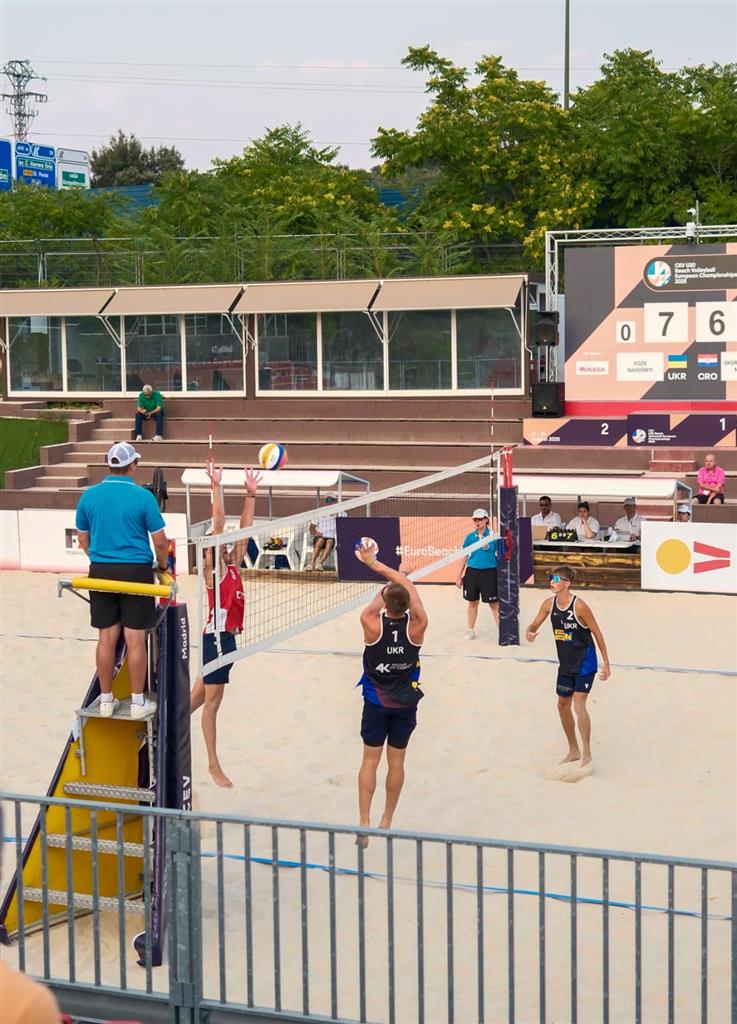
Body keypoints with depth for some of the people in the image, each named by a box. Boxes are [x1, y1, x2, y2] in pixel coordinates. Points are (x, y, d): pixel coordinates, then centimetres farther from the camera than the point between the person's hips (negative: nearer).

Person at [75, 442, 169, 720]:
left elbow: (83, 540, 11)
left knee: (107, 639, 9)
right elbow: (160, 541, -7)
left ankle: (106, 700, 16)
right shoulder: (143, 496, -10)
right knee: (135, 640, 2)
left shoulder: (89, 495, 2)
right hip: (136, 571, -4)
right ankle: (138, 702, 8)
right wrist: (163, 566, 11)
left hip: (101, 571, 4)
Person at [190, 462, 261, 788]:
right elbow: (218, 524, -17)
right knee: (212, 700, 0)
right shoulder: (213, 568, -9)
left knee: (201, 694, 18)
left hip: (228, 636, 8)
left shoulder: (233, 565, 11)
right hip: (216, 636, -8)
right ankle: (213, 765, 6)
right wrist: (216, 486, -20)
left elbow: (244, 529, 10)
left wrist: (251, 494, 8)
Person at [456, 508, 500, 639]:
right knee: (472, 602, 12)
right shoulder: (469, 537, 4)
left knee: (494, 604, -2)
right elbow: (464, 557, 10)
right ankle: (471, 631, 24)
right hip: (472, 572, 3)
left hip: (489, 573, -3)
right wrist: (459, 576, 9)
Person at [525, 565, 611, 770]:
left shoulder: (579, 606, -21)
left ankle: (587, 754, -8)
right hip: (565, 663, 7)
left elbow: (597, 634, -13)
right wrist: (530, 633, -21)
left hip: (585, 661, -7)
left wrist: (606, 664, -11)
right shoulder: (549, 604, -4)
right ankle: (574, 750, 30)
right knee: (563, 705, 13)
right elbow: (534, 625, 6)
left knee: (579, 705, -17)